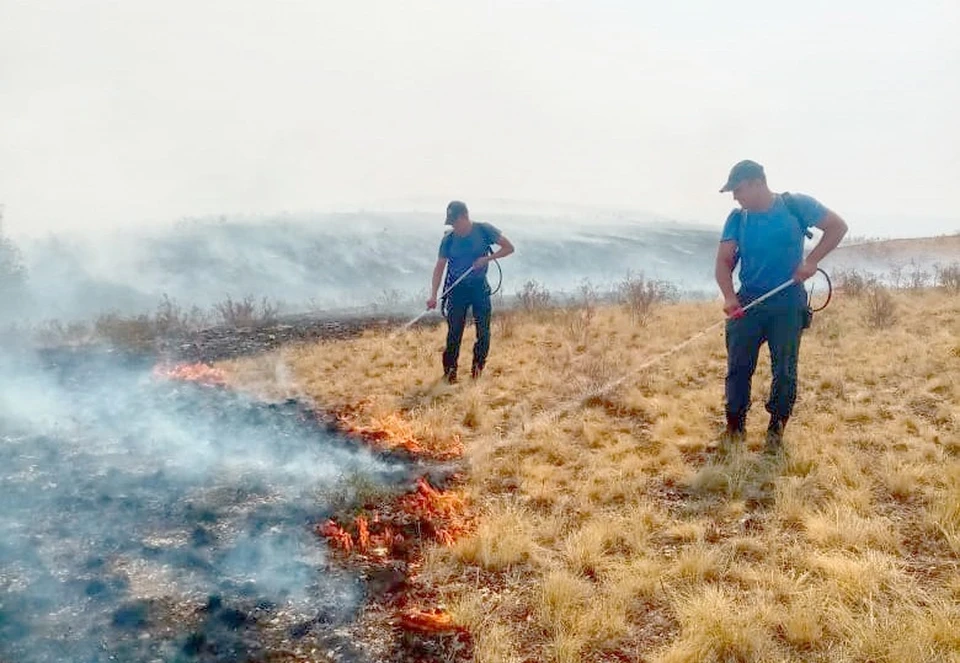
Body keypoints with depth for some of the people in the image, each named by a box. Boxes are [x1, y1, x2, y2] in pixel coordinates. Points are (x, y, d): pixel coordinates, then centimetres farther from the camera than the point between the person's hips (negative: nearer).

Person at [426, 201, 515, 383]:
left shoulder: (484, 230, -10)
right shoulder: (448, 238, -7)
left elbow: (509, 247, -6)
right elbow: (439, 267, -8)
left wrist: (487, 258, -20)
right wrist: (433, 295, -19)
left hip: (479, 287, 0)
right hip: (457, 289, 0)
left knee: (483, 330, 2)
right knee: (454, 331, -4)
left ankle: (478, 366, 19)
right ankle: (450, 369, 6)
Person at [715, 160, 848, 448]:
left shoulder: (796, 205, -6)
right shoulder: (737, 219, 1)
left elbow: (838, 226, -1)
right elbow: (724, 261, -4)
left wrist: (811, 261, -12)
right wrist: (729, 297, -21)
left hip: (788, 303, -2)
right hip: (747, 302, 2)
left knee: (785, 370, 4)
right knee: (738, 367, 2)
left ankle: (776, 427, 19)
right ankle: (734, 425, 14)